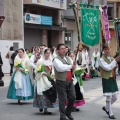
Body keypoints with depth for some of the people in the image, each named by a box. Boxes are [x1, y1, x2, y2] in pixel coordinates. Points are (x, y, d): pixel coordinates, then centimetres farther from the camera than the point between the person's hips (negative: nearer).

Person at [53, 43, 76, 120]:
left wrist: (74, 65, -5)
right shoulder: (56, 60, -8)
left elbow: (72, 68, 17)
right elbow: (60, 68, -26)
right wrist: (70, 66, -16)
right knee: (63, 99, -1)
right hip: (61, 82, -7)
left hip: (70, 81, 7)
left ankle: (68, 112, 27)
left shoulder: (68, 58, 15)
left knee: (73, 97, 8)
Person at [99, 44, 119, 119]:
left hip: (113, 79, 7)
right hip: (107, 80, -7)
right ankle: (110, 113, 11)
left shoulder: (112, 58, 13)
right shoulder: (102, 59, -9)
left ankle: (106, 107, 31)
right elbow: (108, 68, -21)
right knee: (109, 98, -1)